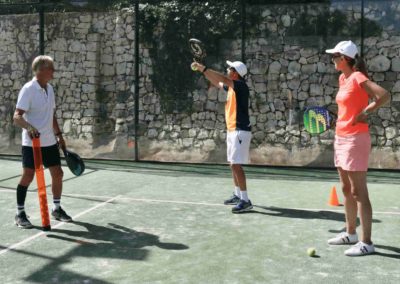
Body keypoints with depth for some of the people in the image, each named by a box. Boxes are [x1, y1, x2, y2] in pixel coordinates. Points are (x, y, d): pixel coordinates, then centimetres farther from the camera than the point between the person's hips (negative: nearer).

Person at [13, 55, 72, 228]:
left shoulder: (49, 89, 9)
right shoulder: (28, 89, -14)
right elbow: (17, 116, -20)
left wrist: (59, 134, 18)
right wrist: (29, 127, -38)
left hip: (50, 142, 7)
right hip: (31, 143, -7)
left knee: (58, 174, 8)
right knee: (28, 176, -4)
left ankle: (57, 209, 25)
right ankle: (20, 214, 11)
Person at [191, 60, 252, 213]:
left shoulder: (241, 85, -13)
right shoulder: (231, 87, 13)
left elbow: (222, 78, -26)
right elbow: (217, 83, 29)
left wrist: (203, 68, -22)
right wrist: (203, 70, 20)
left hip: (240, 131, -10)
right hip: (232, 130, 10)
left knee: (236, 165, -13)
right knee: (233, 164, 15)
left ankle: (245, 200, -11)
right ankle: (238, 195, 26)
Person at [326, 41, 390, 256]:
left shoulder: (358, 77, -13)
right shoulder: (343, 78, 12)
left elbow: (384, 95, -24)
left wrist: (364, 114, -16)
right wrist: (340, 123, 13)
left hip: (355, 139, -9)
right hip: (341, 137, 9)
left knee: (358, 192, -6)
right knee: (346, 189, 15)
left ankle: (366, 243, 0)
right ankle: (350, 233, 27)